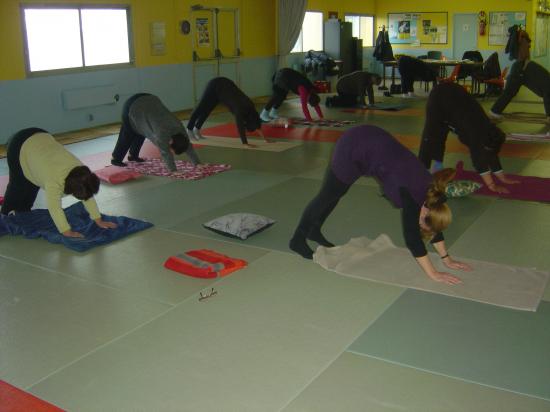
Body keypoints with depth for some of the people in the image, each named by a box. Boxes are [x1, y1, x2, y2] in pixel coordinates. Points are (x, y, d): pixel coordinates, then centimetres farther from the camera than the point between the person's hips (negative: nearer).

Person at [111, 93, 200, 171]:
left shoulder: (179, 129, -14)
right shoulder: (163, 133, -34)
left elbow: (188, 146, -7)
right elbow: (165, 153, -35)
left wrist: (197, 163, -9)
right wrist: (173, 170, -37)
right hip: (132, 107, -6)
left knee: (140, 133, 21)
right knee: (127, 136, 6)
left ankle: (133, 155, 41)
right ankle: (116, 158, 24)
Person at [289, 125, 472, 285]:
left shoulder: (432, 192, -6)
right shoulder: (412, 193, -27)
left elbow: (433, 226, 7)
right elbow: (412, 237, -28)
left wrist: (446, 258, 8)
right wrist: (433, 274, -25)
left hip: (370, 142, 7)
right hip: (354, 147, -7)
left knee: (335, 193, 23)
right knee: (328, 195, 7)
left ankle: (313, 231, 42)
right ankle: (298, 240, 24)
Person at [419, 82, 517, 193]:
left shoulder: (486, 127, -13)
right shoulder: (474, 129, -32)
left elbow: (491, 153, -3)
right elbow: (478, 156, -36)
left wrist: (502, 177, -1)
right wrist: (491, 185, -38)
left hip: (455, 95, 6)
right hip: (439, 97, -6)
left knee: (440, 135, 15)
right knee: (431, 136, -10)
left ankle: (438, 169, 25)